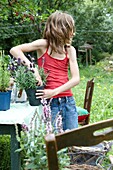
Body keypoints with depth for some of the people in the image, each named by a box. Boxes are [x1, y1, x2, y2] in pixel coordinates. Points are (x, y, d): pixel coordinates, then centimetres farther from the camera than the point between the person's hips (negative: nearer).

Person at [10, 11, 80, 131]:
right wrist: (33, 69, -22)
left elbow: (76, 78, -1)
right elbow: (14, 50, -11)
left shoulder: (70, 50, 8)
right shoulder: (43, 44, -2)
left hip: (68, 101, 4)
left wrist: (54, 92, -15)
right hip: (50, 103, -3)